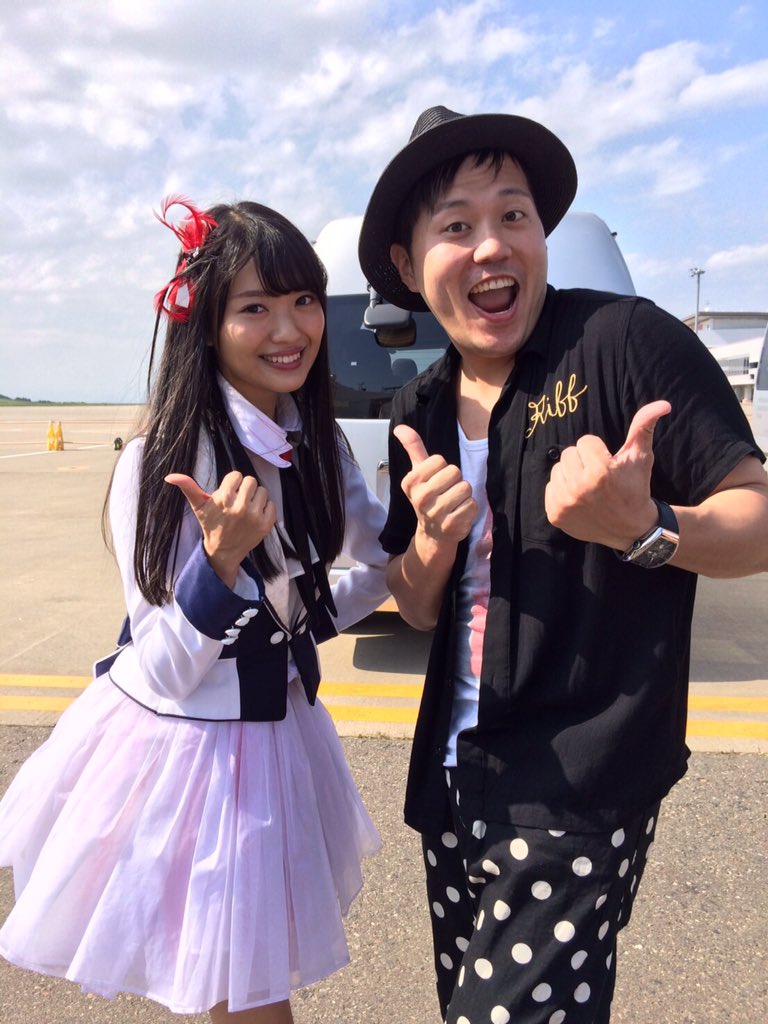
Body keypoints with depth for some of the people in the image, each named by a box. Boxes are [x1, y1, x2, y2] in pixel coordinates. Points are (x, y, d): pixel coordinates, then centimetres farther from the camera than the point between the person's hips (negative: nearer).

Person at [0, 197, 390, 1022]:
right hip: (176, 740, -5)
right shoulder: (158, 466, -21)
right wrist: (222, 558, -34)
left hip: (275, 729, 5)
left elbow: (384, 563, 11)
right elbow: (164, 670, -19)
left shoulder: (319, 447, -3)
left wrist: (301, 624, -4)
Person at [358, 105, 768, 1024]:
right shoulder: (419, 415, 5)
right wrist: (432, 543, -14)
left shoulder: (626, 340, -14)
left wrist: (644, 529, -33)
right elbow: (417, 612, 7)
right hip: (455, 776, 7)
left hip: (581, 787, -6)